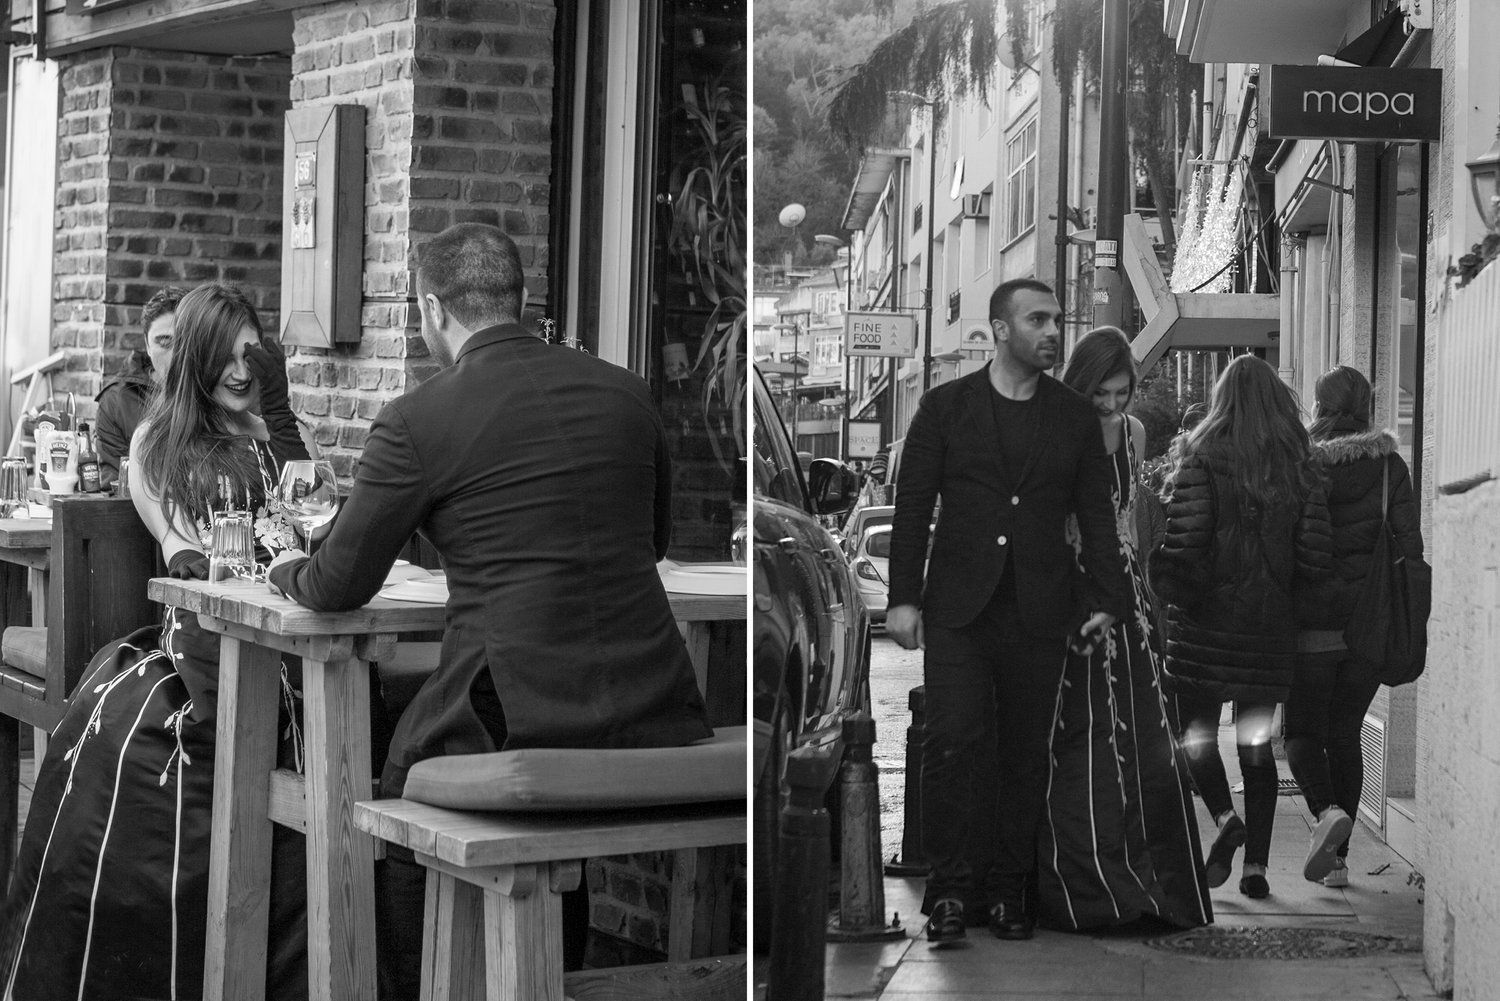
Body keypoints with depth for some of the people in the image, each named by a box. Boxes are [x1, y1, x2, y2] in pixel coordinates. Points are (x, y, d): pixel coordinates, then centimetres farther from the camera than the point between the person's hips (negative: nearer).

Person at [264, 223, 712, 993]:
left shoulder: (416, 422, -6)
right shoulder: (626, 392, 8)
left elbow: (339, 588, 2)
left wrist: (290, 572, 24)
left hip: (520, 718, -5)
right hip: (657, 715, 5)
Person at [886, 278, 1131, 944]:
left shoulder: (1075, 417, 10)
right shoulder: (945, 407, 5)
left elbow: (1096, 513, 9)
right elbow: (912, 507, 4)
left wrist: (1106, 599, 0)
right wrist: (904, 597, -3)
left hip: (1039, 611, 2)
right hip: (958, 609, -2)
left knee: (1025, 753, 3)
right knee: (954, 741, -10)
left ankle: (1009, 888, 12)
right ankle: (952, 887, -2)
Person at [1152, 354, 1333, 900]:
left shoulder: (1203, 458, -8)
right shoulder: (1299, 467, 3)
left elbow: (1183, 538, -15)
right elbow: (1315, 553, 1)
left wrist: (1173, 590, 1)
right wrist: (1287, 600, 15)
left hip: (1205, 618, -3)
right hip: (1271, 625, 4)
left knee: (1197, 728, 9)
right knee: (1257, 740, 10)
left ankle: (1225, 817, -15)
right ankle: (1256, 862, 8)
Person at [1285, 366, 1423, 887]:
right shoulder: (1390, 466, 1)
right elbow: (1409, 543, -2)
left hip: (1315, 623, -3)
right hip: (1372, 624, 3)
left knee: (1304, 732, 8)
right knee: (1345, 735, 14)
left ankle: (1326, 811, -21)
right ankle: (1338, 858, 13)